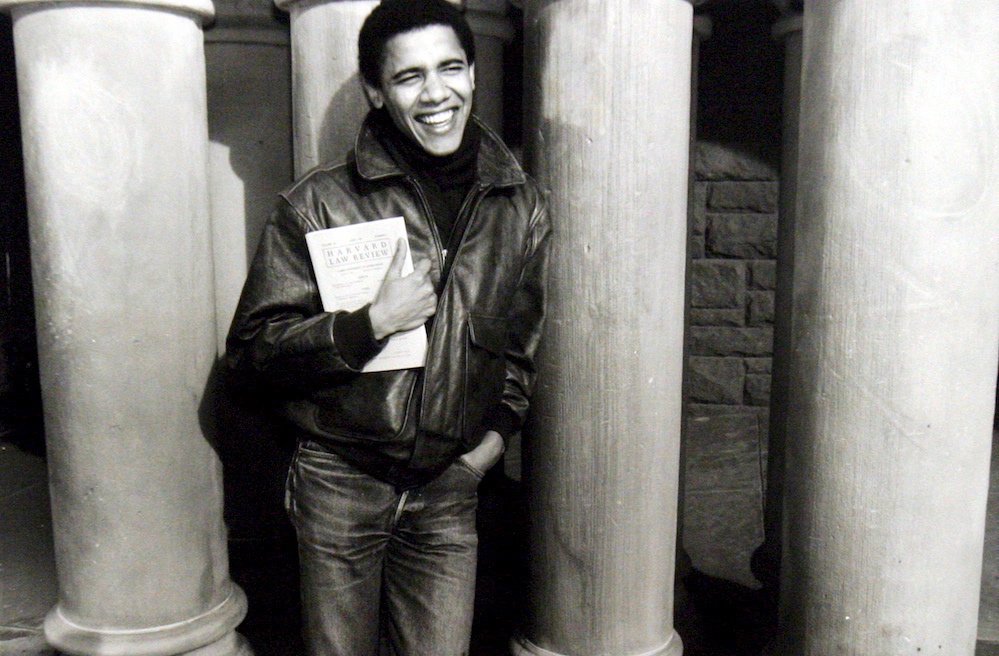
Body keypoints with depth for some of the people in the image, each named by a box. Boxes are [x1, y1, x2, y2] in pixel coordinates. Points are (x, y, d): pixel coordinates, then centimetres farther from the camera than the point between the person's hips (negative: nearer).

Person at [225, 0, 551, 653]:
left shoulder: (523, 207, 4)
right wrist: (369, 324, -18)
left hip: (448, 492, 2)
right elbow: (251, 348, -5)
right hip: (340, 483, -1)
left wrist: (496, 435, 6)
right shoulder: (321, 202, -6)